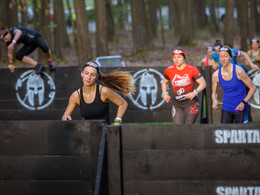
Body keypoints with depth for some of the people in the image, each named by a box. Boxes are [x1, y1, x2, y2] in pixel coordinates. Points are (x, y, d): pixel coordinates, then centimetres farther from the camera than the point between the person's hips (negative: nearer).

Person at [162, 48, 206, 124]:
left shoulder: (192, 69, -8)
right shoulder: (169, 70, 1)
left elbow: (203, 83, -5)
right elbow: (164, 82, 20)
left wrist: (194, 93, -21)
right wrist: (164, 93, 2)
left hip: (190, 102, -3)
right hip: (177, 103, 3)